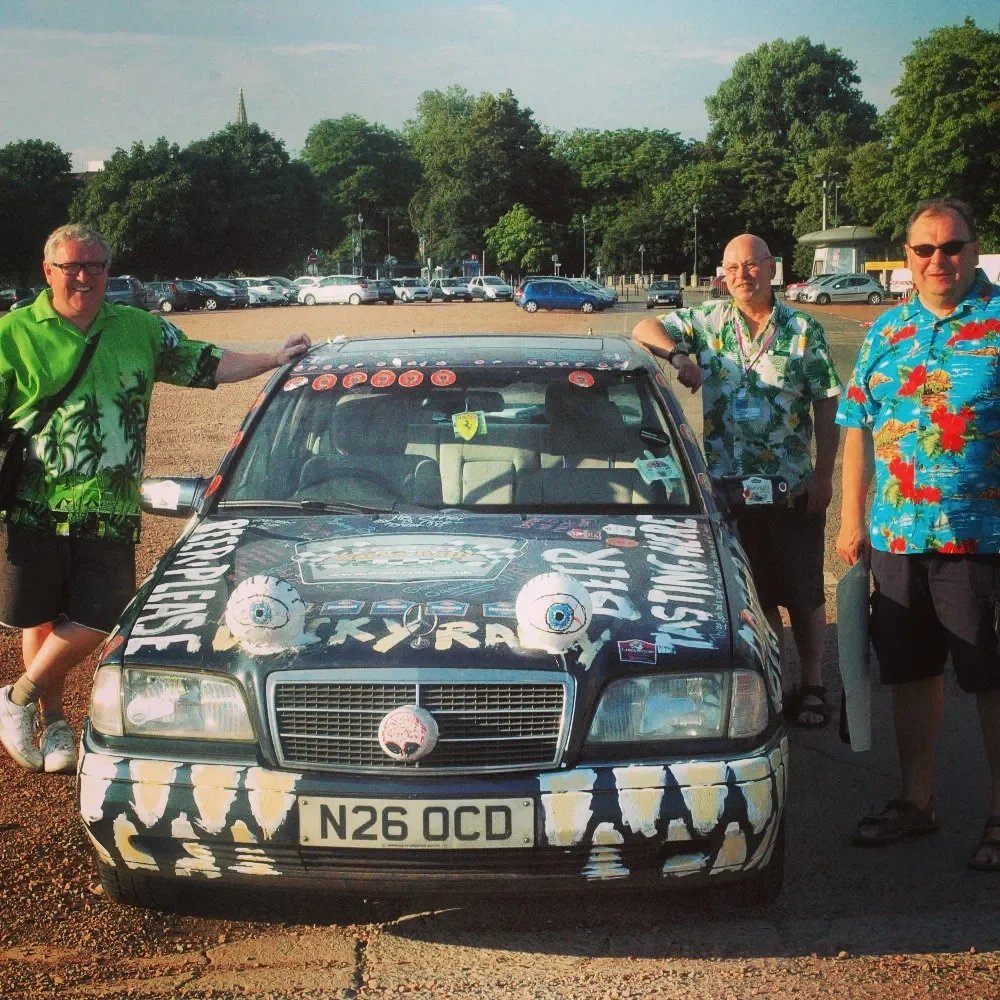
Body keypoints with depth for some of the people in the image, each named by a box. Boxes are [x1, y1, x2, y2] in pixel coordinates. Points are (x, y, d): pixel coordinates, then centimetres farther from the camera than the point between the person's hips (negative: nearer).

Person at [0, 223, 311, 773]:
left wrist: (274, 359, 12)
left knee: (94, 622, -4)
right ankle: (53, 722, 26)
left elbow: (204, 363, 18)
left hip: (109, 514, 2)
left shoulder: (139, 329, 11)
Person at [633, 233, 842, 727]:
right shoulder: (708, 321, 4)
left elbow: (827, 406, 0)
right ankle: (780, 676, 26)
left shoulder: (805, 330, 0)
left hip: (793, 486, -2)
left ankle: (812, 682, 21)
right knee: (756, 592, 11)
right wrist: (678, 354, -16)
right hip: (729, 484, 2)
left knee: (804, 592, 6)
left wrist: (824, 475, -5)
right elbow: (645, 329, 4)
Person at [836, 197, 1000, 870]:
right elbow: (859, 430, 14)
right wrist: (852, 521, 10)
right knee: (910, 672, 14)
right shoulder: (888, 331, 11)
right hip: (896, 537, 5)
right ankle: (916, 800, 29)